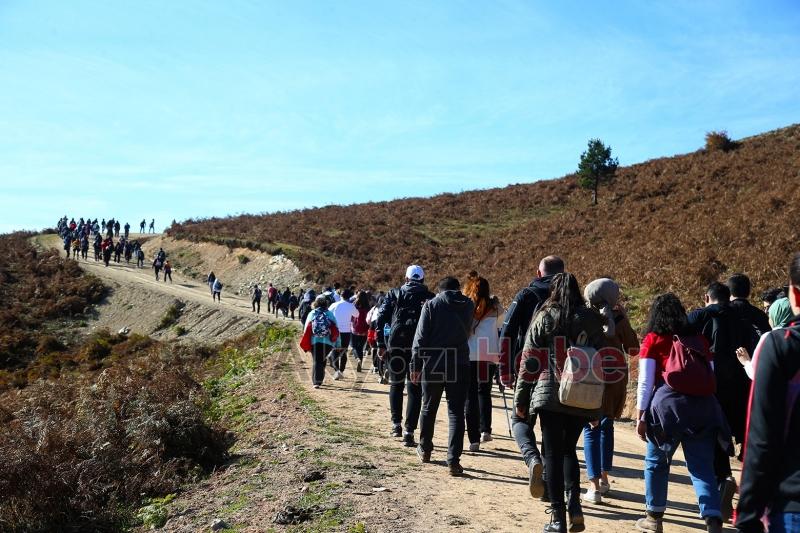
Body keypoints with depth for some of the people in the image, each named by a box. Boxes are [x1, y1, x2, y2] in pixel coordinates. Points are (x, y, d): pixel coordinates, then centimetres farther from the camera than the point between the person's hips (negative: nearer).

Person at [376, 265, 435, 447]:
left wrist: (381, 345, 4)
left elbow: (381, 319, 3)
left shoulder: (394, 294, 9)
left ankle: (396, 424, 23)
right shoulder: (430, 298, 5)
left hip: (395, 345, 2)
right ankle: (409, 432, -3)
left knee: (396, 384, 21)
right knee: (414, 390, 2)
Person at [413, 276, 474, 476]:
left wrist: (416, 365, -2)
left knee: (428, 408, 16)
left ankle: (425, 449, 32)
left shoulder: (431, 305, -3)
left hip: (433, 365, -1)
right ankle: (453, 460, -6)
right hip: (460, 365, 1)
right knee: (456, 412, 2)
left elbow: (420, 338, -6)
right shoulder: (469, 306, 4)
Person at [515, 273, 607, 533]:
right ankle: (574, 501, 2)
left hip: (550, 395, -2)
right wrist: (598, 404, 13)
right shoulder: (590, 320, 5)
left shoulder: (544, 318, 0)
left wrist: (521, 398, 5)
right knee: (569, 449, 20)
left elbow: (529, 361, -1)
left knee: (553, 454, 4)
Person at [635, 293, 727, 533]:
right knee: (702, 467, 5)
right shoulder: (699, 339, 15)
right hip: (703, 407, 3)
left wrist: (641, 416, 3)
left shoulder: (653, 340, 4)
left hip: (668, 405, -3)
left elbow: (645, 381, 0)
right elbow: (713, 376, 16)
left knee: (656, 462, 13)